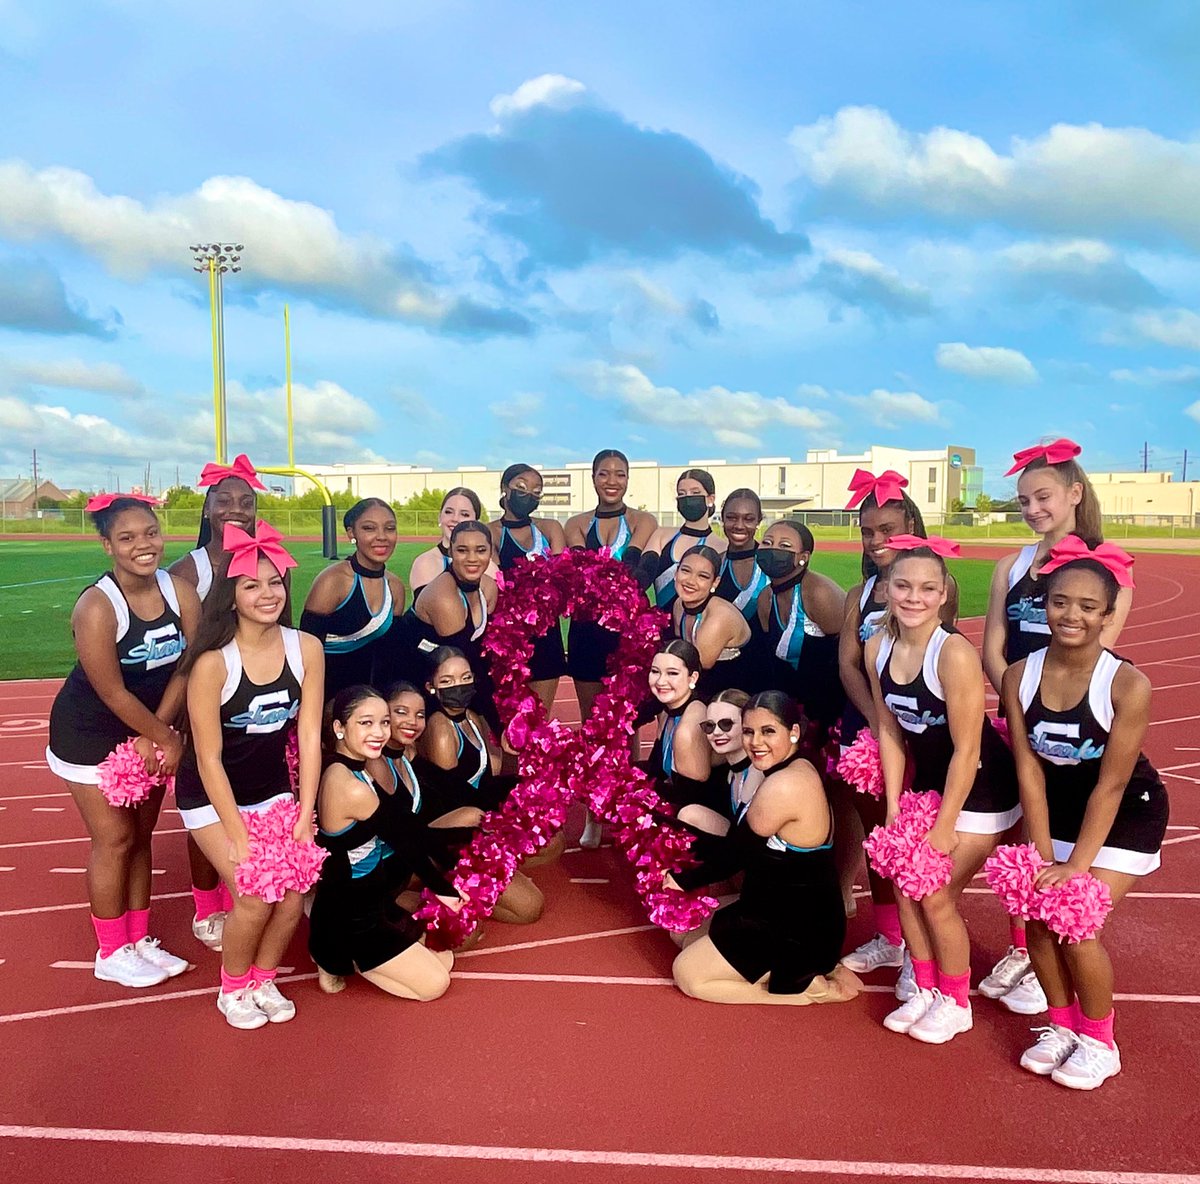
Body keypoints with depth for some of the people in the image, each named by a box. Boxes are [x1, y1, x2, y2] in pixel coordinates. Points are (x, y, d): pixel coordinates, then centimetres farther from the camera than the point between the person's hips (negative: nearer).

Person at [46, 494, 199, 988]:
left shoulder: (180, 591, -12)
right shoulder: (96, 607, -26)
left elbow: (187, 668, -11)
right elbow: (113, 693, -23)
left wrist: (154, 735, -15)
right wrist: (165, 739, -15)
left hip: (149, 727, 5)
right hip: (92, 734, -5)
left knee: (141, 835, 14)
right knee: (114, 839, 1)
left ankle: (140, 939, 28)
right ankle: (111, 953, 18)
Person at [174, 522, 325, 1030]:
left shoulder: (306, 648, -14)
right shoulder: (212, 663, -24)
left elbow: (309, 735, -9)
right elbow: (209, 757, -19)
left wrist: (305, 817, -10)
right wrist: (238, 835, -17)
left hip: (273, 787, 4)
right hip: (211, 794, -3)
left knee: (294, 891, -8)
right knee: (256, 896, -14)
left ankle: (263, 979, 20)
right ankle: (232, 989, 15)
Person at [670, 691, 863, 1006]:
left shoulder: (783, 785, -26)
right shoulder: (800, 770, 4)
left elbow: (733, 855, -16)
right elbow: (741, 850, 9)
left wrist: (683, 880, -2)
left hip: (798, 933, -10)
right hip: (804, 918, 10)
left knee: (687, 974, 0)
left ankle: (808, 988, -1)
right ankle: (808, 970, 11)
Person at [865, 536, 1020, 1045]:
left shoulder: (954, 654, -29)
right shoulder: (878, 648, -10)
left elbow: (966, 750, -24)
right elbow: (890, 731, -1)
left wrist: (944, 826, -17)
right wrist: (893, 810, -2)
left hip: (979, 788, -6)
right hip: (928, 781, 6)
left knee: (936, 896, -2)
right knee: (905, 884, 7)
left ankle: (956, 1003, 22)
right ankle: (925, 990, 29)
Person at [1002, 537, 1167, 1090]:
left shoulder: (1127, 685, -26)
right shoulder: (1020, 676, -15)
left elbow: (1111, 785, -22)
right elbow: (1030, 770, -12)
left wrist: (1076, 866, -19)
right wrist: (1043, 856, -14)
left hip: (1125, 816, -4)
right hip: (1058, 809, 4)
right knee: (1038, 914, -4)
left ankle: (1099, 1042, 15)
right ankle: (1062, 1026, 22)